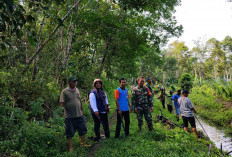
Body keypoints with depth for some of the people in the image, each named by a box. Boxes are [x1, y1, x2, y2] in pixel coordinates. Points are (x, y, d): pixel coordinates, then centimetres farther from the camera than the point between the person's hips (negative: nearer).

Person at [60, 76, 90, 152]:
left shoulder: (77, 90, 10)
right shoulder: (64, 91, -7)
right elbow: (61, 103, -9)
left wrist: (82, 110, 18)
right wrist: (63, 105, -29)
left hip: (79, 115, 6)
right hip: (69, 116, -5)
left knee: (82, 130, 14)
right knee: (70, 133, 6)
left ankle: (83, 143, 32)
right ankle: (70, 147, 21)